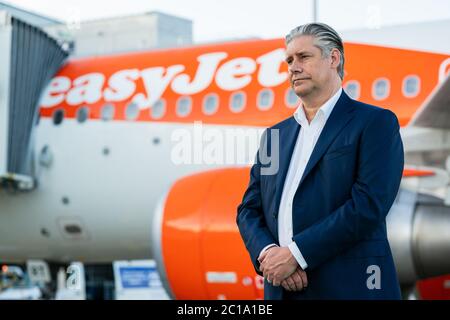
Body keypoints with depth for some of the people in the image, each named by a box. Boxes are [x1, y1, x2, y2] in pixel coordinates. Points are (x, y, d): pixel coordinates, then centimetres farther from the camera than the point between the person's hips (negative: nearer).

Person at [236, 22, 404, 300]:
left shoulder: (376, 122, -3)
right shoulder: (274, 135, 14)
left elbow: (369, 204, -15)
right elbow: (249, 210, 10)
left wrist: (296, 253, -17)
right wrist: (267, 253, -10)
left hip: (348, 287, -5)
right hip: (281, 287, 5)